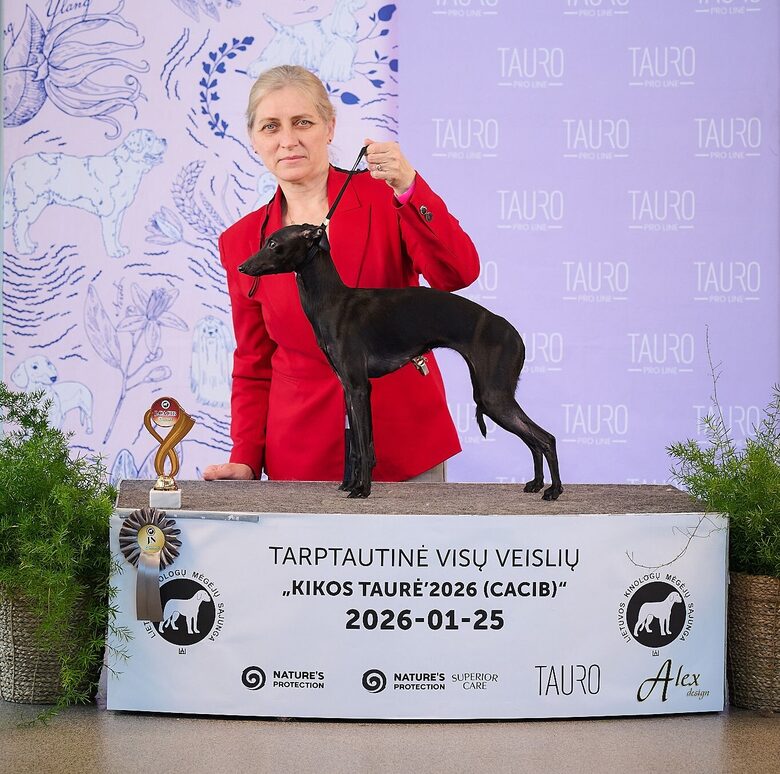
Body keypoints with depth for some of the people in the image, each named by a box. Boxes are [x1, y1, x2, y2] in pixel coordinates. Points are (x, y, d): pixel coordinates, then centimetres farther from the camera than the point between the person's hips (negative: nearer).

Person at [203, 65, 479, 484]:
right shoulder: (241, 242, 3)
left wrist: (409, 187, -29)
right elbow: (253, 364, 9)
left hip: (404, 443, -1)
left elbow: (458, 273, -17)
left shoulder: (383, 197, -2)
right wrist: (246, 460, -2)